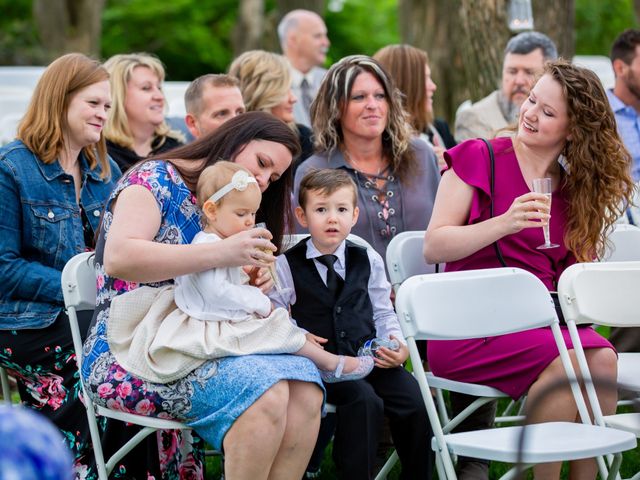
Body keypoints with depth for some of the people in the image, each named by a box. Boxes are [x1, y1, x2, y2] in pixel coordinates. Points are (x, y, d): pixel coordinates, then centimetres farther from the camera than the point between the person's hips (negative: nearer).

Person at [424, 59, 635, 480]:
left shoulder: (573, 187, 15)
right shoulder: (479, 159, 2)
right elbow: (434, 247, -5)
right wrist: (505, 223, -18)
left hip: (541, 320, 4)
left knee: (602, 357, -26)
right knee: (565, 360, -30)